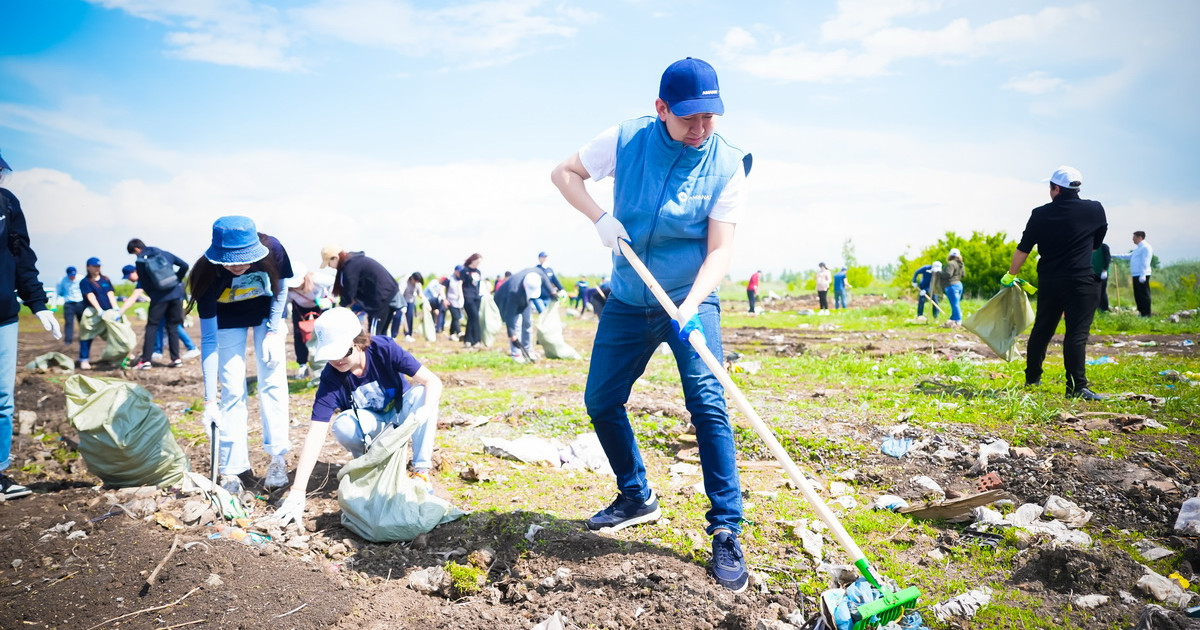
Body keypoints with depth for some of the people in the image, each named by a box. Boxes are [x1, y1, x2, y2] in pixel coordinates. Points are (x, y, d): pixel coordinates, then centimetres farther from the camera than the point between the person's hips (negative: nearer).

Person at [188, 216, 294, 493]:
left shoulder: (272, 250, -33)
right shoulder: (209, 274, -35)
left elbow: (281, 288, -9)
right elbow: (208, 338, -32)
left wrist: (274, 332, -16)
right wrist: (209, 400, -34)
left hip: (266, 312, 1)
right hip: (228, 319, -1)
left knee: (273, 381, -5)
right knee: (232, 389, -6)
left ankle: (277, 459, 3)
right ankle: (234, 468, 3)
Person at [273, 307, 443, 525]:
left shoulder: (384, 348, -27)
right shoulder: (331, 379, -26)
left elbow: (433, 381, -29)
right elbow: (315, 435, -31)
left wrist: (426, 411, -51)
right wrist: (297, 492, -39)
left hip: (401, 414, 0)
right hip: (370, 424, 0)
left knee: (421, 393, -31)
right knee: (341, 426, -32)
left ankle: (421, 471, -22)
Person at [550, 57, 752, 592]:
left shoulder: (727, 164, -13)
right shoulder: (628, 139, -9)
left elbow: (720, 249, -17)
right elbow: (564, 173, 2)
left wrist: (690, 307, -33)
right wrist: (600, 217, -15)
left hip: (692, 301, -3)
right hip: (628, 303, 3)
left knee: (708, 404, -18)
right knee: (600, 402, 6)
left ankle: (726, 530, -9)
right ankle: (637, 498, 27)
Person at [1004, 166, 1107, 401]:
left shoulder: (1040, 214, 0)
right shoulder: (1095, 210, -1)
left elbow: (1023, 249, 4)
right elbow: (1098, 242, 14)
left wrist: (1011, 275, 16)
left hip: (1048, 282, 3)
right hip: (1080, 282, -3)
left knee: (1041, 330, 15)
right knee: (1077, 333, -7)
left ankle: (1032, 378, 25)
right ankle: (1076, 387, -11)